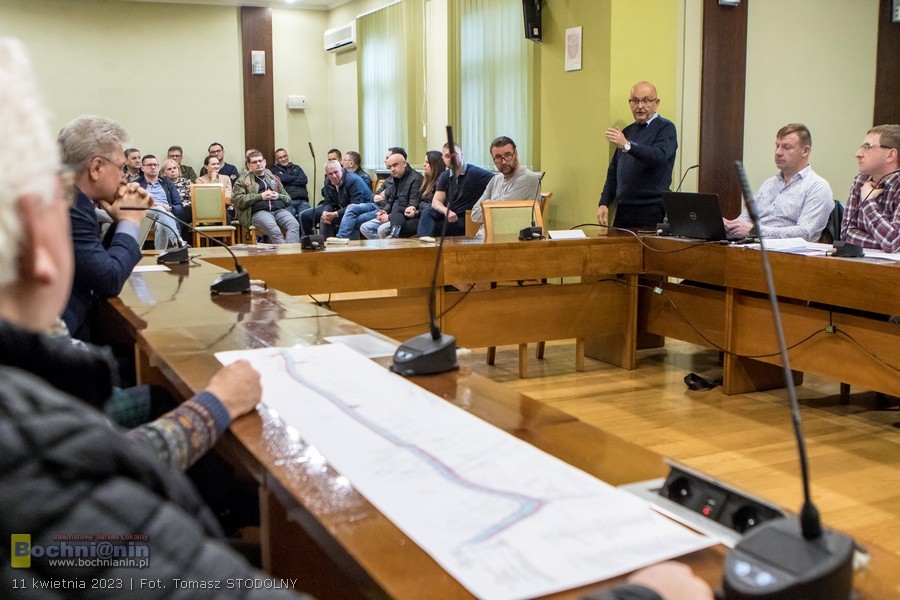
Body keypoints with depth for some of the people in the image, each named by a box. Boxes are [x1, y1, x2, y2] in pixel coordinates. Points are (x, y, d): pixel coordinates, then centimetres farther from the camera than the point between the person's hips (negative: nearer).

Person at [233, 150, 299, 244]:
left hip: (279, 209, 4)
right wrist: (261, 196, -5)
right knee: (274, 230, -37)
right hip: (259, 212, -3)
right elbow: (237, 201, 1)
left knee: (294, 225, -31)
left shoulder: (273, 178, 29)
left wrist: (278, 196, 4)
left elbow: (288, 199, 29)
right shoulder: (242, 181, 17)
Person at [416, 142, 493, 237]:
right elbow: (436, 202, 2)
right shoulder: (444, 176, 11)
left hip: (464, 220, -5)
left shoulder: (475, 172, -9)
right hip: (447, 215, 5)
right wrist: (446, 211, -21)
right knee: (427, 212, -24)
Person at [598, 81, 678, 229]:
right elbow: (613, 171, 19)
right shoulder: (627, 132, 17)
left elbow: (659, 157, -22)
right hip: (623, 210, 6)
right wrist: (604, 203, 9)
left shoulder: (665, 128, -2)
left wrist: (627, 145, -34)